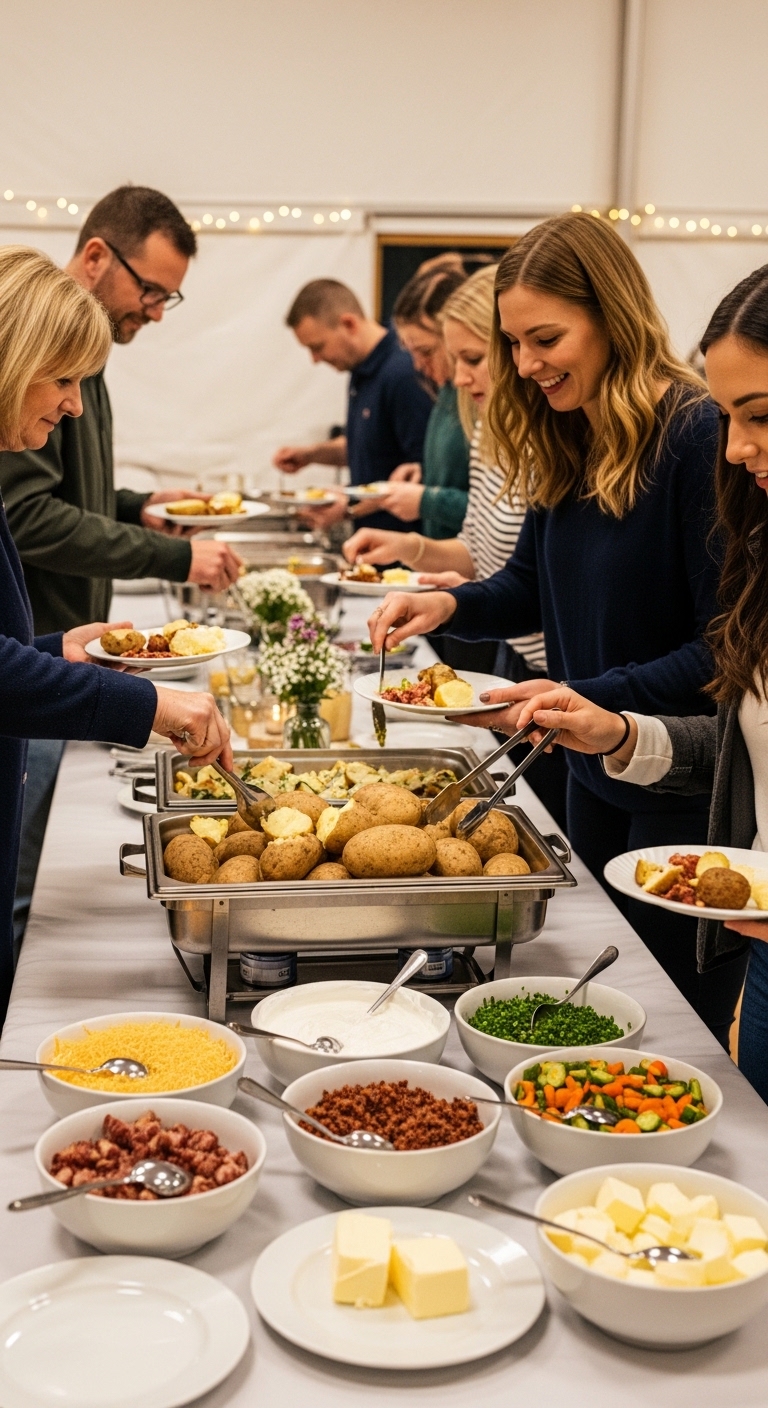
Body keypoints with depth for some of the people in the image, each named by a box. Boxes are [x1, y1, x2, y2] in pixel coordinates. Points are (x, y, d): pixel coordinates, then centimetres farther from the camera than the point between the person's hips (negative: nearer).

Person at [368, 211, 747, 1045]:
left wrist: (588, 697, -27)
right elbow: (533, 585, 13)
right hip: (593, 771, 8)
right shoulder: (564, 442, 4)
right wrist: (450, 606, -7)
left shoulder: (698, 435, -20)